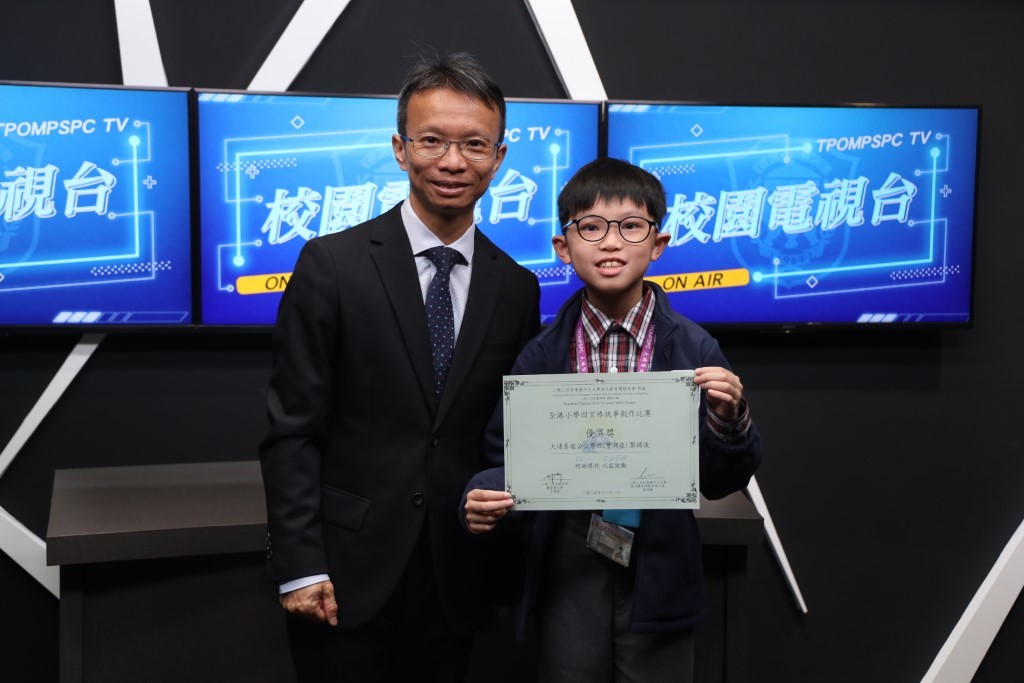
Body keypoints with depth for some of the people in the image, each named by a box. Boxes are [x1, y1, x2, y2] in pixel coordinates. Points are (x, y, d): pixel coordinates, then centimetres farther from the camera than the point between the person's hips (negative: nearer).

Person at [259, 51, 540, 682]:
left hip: (457, 581, 3)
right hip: (348, 575, -3)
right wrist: (300, 567, -11)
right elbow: (292, 430, -7)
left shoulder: (518, 288, 3)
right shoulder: (332, 265, -7)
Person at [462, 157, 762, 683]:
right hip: (567, 576, 1)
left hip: (658, 576, 0)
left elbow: (719, 482, -2)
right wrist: (486, 496, -20)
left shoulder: (693, 349, -6)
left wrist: (728, 419, -19)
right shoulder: (541, 354, -4)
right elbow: (508, 457, 0)